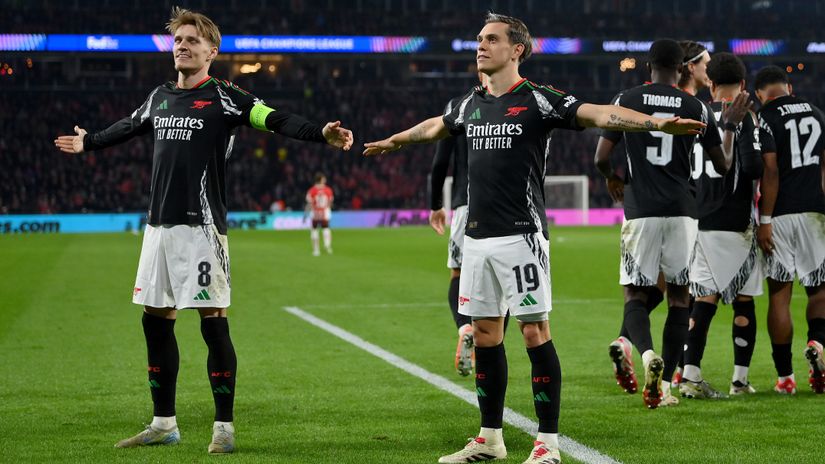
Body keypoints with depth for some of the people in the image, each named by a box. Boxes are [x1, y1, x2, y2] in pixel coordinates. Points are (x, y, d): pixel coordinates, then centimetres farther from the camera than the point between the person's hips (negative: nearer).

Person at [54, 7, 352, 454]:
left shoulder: (224, 97, -4)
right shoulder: (160, 97, 15)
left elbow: (278, 120, -15)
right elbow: (126, 128, 34)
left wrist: (321, 134, -32)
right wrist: (87, 142, 49)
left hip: (201, 227, -7)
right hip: (159, 225, 7)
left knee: (213, 324, -7)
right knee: (156, 321, 11)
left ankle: (224, 428, 0)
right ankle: (163, 424, 22)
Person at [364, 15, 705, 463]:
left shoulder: (538, 100, -7)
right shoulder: (471, 104, 13)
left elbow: (599, 114, -17)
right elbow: (435, 126, 34)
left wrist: (658, 123, -30)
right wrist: (392, 141, 51)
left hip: (520, 236, -7)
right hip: (477, 237, 7)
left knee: (534, 332, -6)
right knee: (485, 333, 11)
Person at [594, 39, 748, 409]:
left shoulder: (626, 101, 2)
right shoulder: (696, 108, 4)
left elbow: (601, 158, 1)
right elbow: (723, 165, 10)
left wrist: (613, 180, 23)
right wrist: (731, 124, 26)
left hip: (641, 211, -1)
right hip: (681, 211, 1)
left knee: (635, 294, 5)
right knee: (679, 294, 11)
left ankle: (647, 353, -25)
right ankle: (665, 384, 9)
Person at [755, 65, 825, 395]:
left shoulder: (766, 119, -5)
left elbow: (770, 172, -12)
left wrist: (765, 220, -11)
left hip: (781, 215, -4)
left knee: (779, 295, 2)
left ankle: (785, 377, 4)